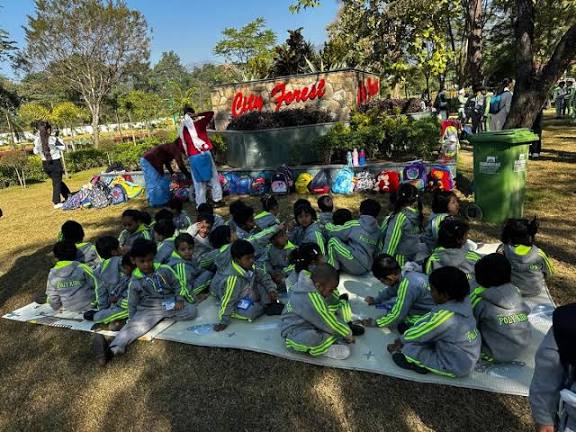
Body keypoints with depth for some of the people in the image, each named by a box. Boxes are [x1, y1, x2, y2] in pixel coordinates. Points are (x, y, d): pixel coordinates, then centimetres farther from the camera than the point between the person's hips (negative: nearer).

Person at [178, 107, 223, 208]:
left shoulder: (181, 129, 9)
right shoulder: (198, 124, -2)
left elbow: (182, 145, 11)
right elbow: (211, 113, 1)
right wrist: (198, 115, 2)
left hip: (192, 157, 3)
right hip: (204, 154, -3)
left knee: (198, 181, 9)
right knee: (213, 177, 7)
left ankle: (200, 203, 8)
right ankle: (217, 200, 8)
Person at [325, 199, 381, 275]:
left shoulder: (354, 225, -5)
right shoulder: (378, 230, 9)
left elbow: (333, 231, 1)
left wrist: (326, 224, 24)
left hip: (356, 266, -8)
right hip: (367, 268, 8)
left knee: (333, 241, -5)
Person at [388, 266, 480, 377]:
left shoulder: (443, 316, -33)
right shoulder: (463, 301, -11)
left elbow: (418, 335, -16)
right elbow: (431, 317, 3)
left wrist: (401, 340, 2)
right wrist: (412, 328, 6)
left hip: (456, 369, -8)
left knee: (407, 348, -10)